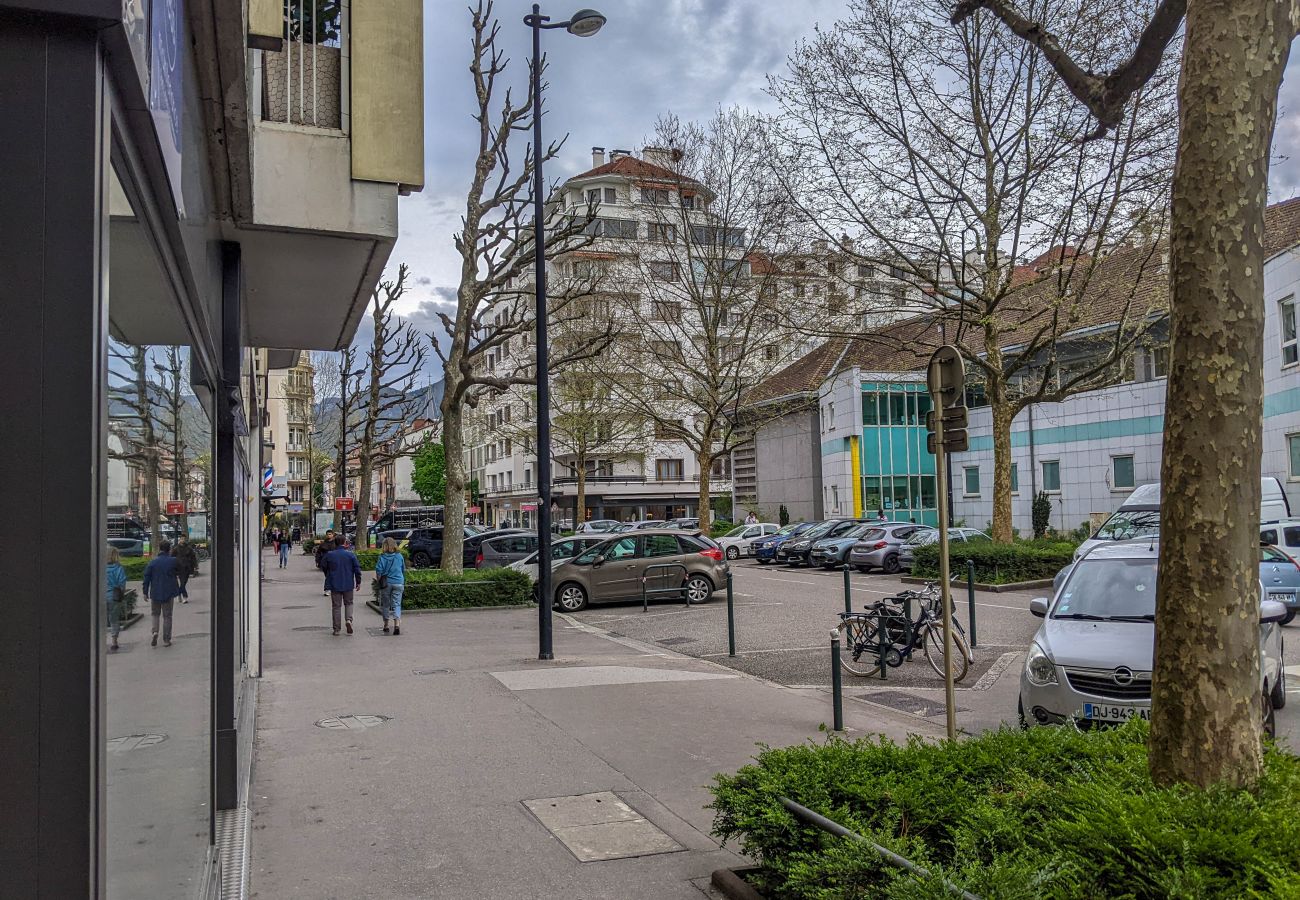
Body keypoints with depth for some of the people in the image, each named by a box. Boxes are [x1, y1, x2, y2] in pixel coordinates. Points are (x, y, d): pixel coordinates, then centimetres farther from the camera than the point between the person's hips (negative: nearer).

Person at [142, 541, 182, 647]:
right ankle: (166, 639, 9)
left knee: (155, 614, 19)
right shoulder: (173, 561, -8)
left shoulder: (153, 562, -5)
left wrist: (145, 592, 4)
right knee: (167, 616, 8)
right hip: (168, 593, -1)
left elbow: (147, 577, -3)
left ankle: (155, 632, -5)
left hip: (155, 593, 1)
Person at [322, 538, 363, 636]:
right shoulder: (351, 554, -6)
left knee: (336, 606, 7)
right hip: (348, 584, 0)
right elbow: (357, 568, -7)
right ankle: (349, 619, -9)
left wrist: (328, 579, 24)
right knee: (348, 603, 16)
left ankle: (336, 629, 8)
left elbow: (324, 567, 8)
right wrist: (358, 582, 2)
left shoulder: (329, 555, -4)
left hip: (335, 585, 0)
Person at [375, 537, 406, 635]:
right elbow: (404, 570, 11)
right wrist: (404, 582, 24)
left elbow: (378, 571, -10)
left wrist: (380, 581, 6)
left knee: (385, 605, 13)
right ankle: (397, 624, -17)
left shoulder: (382, 557, -8)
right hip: (398, 583, 1)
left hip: (386, 583, -1)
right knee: (396, 604, 1)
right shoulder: (399, 556, 2)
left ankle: (386, 626, 20)